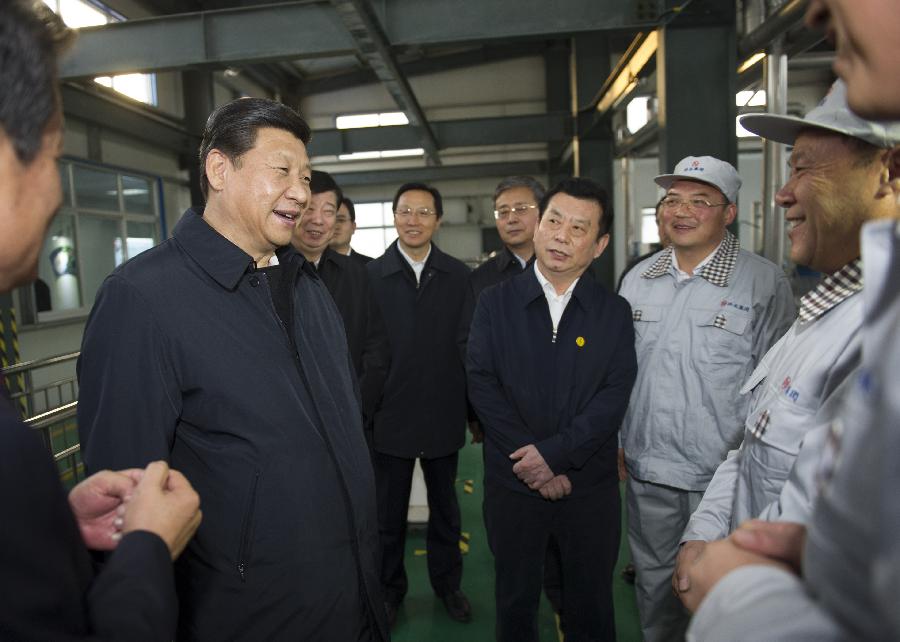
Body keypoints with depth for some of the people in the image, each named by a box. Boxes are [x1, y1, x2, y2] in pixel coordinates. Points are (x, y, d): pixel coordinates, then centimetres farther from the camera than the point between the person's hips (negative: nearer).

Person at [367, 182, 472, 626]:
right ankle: (390, 589, 38)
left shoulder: (459, 276, -1)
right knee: (389, 512, 16)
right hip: (390, 417, -1)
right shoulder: (371, 275, -5)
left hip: (443, 417, 1)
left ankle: (447, 583, 41)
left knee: (445, 508, 19)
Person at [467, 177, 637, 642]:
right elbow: (482, 385, -8)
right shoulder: (495, 303, -1)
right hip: (512, 482, 0)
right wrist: (532, 464, -13)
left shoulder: (614, 312, -1)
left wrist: (555, 454, -18)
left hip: (590, 484, 0)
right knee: (515, 601, 18)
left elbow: (614, 397, -9)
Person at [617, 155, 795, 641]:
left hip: (723, 475, -3)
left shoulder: (764, 283, -8)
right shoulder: (637, 279, 4)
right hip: (645, 472, 4)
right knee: (654, 584, 20)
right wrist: (617, 443, 8)